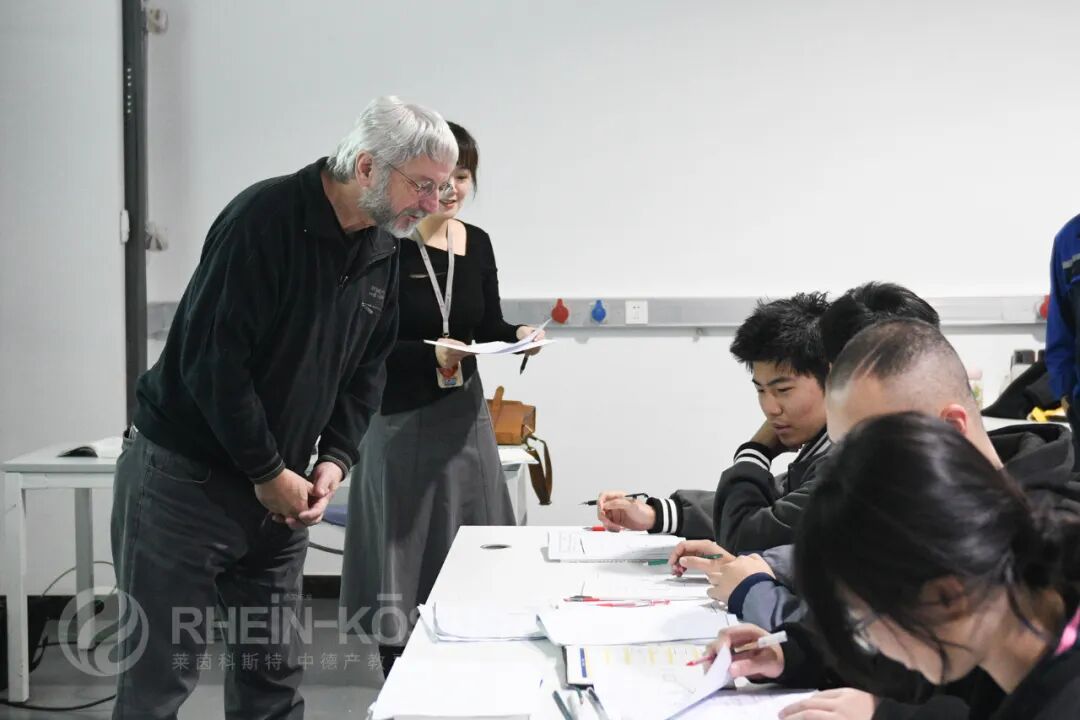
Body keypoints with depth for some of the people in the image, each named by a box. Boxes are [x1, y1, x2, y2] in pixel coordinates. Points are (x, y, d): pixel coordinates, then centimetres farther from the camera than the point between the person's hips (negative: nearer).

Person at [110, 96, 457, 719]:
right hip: (184, 477, -7)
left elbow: (367, 368, 11)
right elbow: (211, 358, -23)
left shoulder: (384, 249, 4)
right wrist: (269, 472, -16)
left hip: (279, 487, 7)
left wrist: (336, 459, -4)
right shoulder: (266, 219, -20)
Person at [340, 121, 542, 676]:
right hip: (400, 417, -6)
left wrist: (519, 335, -7)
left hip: (464, 414, 6)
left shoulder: (477, 244, 5)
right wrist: (432, 354, -27)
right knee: (401, 554, 1)